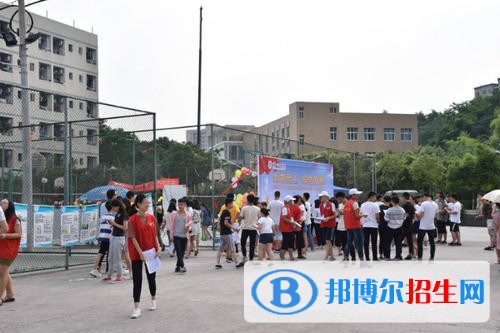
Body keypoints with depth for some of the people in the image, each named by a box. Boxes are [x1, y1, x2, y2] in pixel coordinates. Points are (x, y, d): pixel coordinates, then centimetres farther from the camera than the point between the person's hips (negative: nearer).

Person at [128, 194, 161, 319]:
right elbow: (133, 238, -13)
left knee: (151, 277, 16)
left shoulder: (152, 218, 4)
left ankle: (153, 299, 37)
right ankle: (137, 308, -2)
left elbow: (155, 235, 10)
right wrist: (140, 252, -20)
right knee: (137, 280, -3)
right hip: (137, 254, -4)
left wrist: (158, 248, -3)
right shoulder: (133, 220, -10)